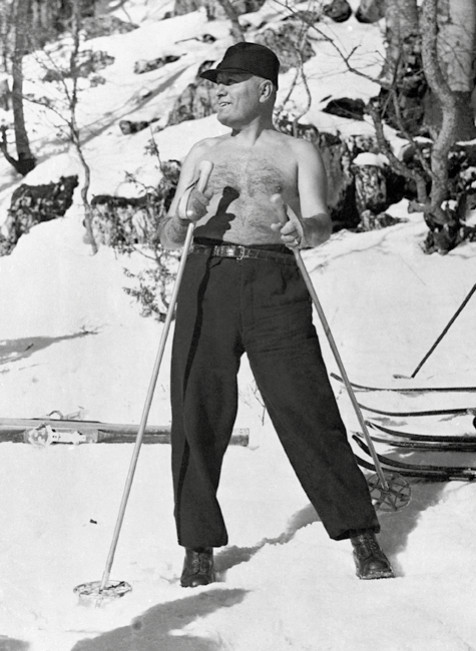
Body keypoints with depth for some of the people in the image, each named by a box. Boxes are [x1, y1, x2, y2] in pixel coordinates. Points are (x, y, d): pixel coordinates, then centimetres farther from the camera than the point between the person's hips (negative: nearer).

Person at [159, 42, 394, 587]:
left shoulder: (297, 153, 13)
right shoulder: (203, 154, 22)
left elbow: (322, 224, -1)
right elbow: (168, 236, 16)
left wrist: (302, 229, -24)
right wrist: (182, 217, -8)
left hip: (274, 285, -3)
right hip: (206, 281, 3)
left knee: (305, 410, -9)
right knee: (197, 414, -3)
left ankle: (361, 536, -3)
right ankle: (198, 546, 8)